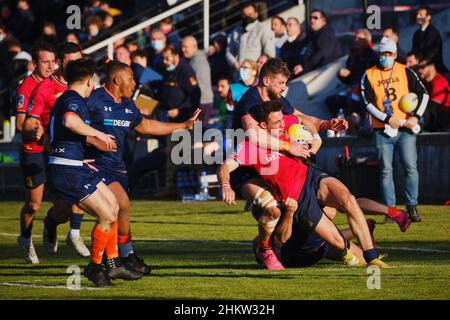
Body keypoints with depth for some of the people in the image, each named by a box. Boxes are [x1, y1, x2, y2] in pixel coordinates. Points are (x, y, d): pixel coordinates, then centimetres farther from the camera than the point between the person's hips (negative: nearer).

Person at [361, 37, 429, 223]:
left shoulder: (405, 72, 6)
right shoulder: (369, 76, 5)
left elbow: (423, 94, 5)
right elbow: (368, 103, -3)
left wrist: (416, 117, -7)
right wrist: (388, 119, -13)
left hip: (405, 129, 0)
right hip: (383, 131, 0)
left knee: (411, 168, -7)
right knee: (386, 171, 0)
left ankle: (412, 207, 3)